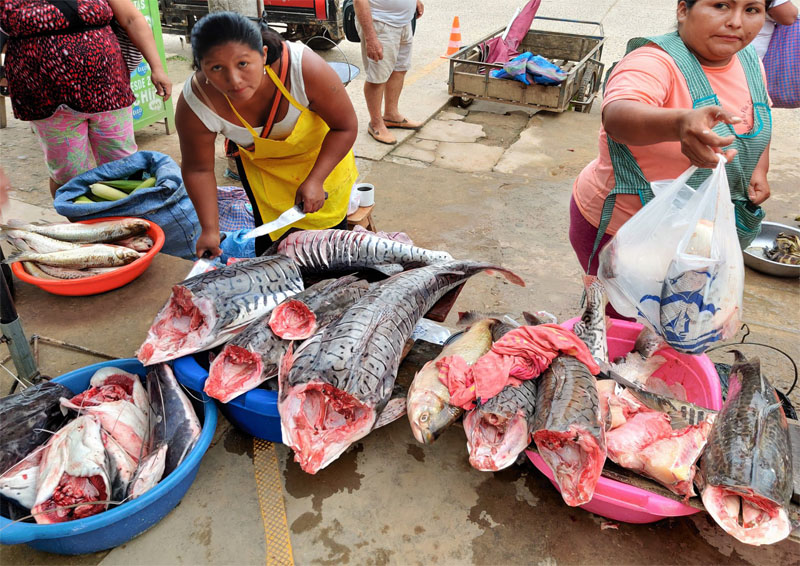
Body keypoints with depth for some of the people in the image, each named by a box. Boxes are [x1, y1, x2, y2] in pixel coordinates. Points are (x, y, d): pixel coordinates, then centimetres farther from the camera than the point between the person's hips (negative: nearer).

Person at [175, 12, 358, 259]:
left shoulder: (305, 67, -39)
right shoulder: (195, 105, -33)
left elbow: (345, 127, -25)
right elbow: (198, 170, -17)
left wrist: (315, 180, -29)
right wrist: (210, 229, -20)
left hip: (322, 152, 0)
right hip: (260, 163, 1)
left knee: (332, 227, 10)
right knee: (270, 232, 6)